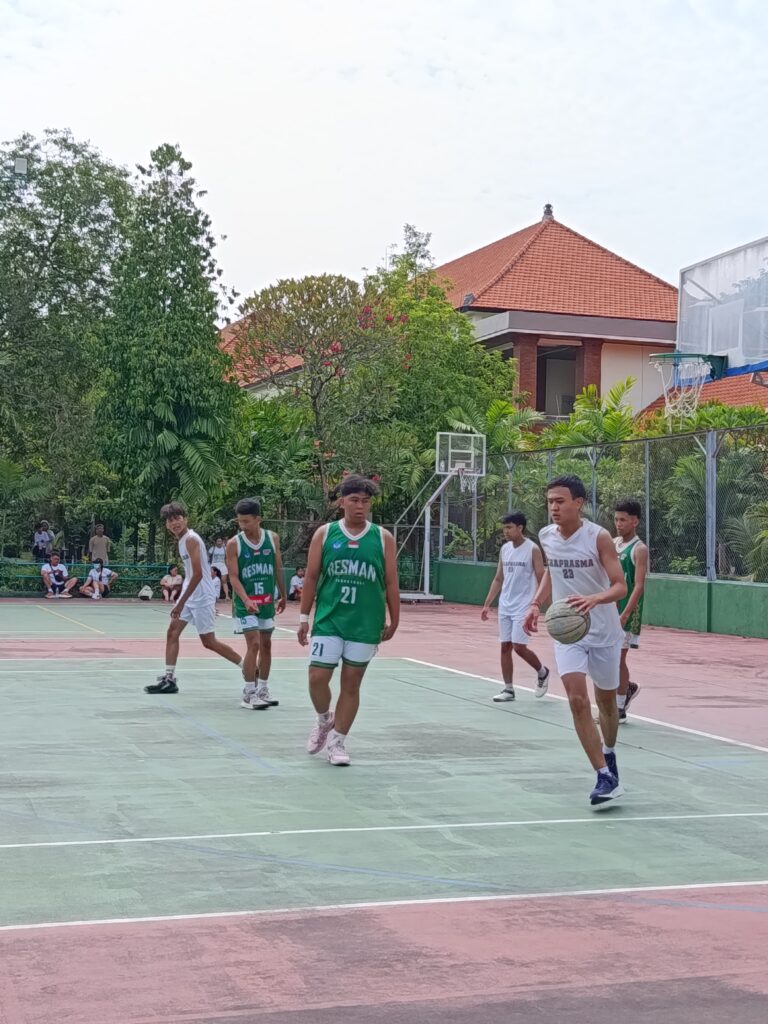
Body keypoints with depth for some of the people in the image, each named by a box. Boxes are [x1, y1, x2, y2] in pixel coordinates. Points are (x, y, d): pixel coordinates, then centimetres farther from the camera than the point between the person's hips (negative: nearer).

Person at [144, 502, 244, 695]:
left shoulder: (191, 539, -18)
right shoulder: (182, 540, 10)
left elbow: (198, 574, -25)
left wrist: (181, 603, -24)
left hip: (201, 598, -9)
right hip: (189, 596, 9)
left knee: (209, 642, -2)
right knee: (172, 633, 3)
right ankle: (169, 679, 7)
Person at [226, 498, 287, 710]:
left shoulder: (273, 539, 0)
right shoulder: (233, 544, -10)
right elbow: (233, 576, -13)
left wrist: (282, 595, 16)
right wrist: (246, 600, -26)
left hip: (267, 601, 4)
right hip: (245, 603, -4)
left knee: (266, 644, 11)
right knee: (254, 645, -12)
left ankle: (263, 690, 22)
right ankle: (248, 694, -5)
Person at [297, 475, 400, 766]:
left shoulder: (383, 538, 2)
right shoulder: (325, 534, 2)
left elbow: (391, 583, 5)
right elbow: (311, 577, 5)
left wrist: (393, 621, 4)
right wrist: (304, 617, 2)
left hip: (365, 624, 0)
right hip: (328, 620, 0)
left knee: (351, 683, 5)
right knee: (317, 678, -3)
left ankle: (338, 741, 17)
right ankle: (324, 720, 27)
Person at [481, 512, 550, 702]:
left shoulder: (532, 549, -10)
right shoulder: (504, 549, 8)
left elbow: (542, 581, -9)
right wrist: (487, 605, 9)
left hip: (523, 607, -6)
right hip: (505, 607, 6)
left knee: (519, 647, -9)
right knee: (505, 647, 4)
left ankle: (542, 672, 18)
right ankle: (508, 689, 11)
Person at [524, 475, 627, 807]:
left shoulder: (598, 537, -16)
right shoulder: (546, 537, -2)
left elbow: (620, 586, -19)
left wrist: (593, 599, -38)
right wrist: (536, 604, 4)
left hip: (604, 632, -2)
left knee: (606, 701, 15)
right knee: (577, 701, -14)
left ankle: (609, 752, 44)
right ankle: (606, 777, -11)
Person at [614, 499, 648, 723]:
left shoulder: (639, 550, -11)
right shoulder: (612, 544, 10)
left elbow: (639, 586, -18)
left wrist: (624, 615, -25)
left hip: (627, 611, -7)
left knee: (618, 657, -3)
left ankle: (619, 709, 7)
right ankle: (628, 688, 32)